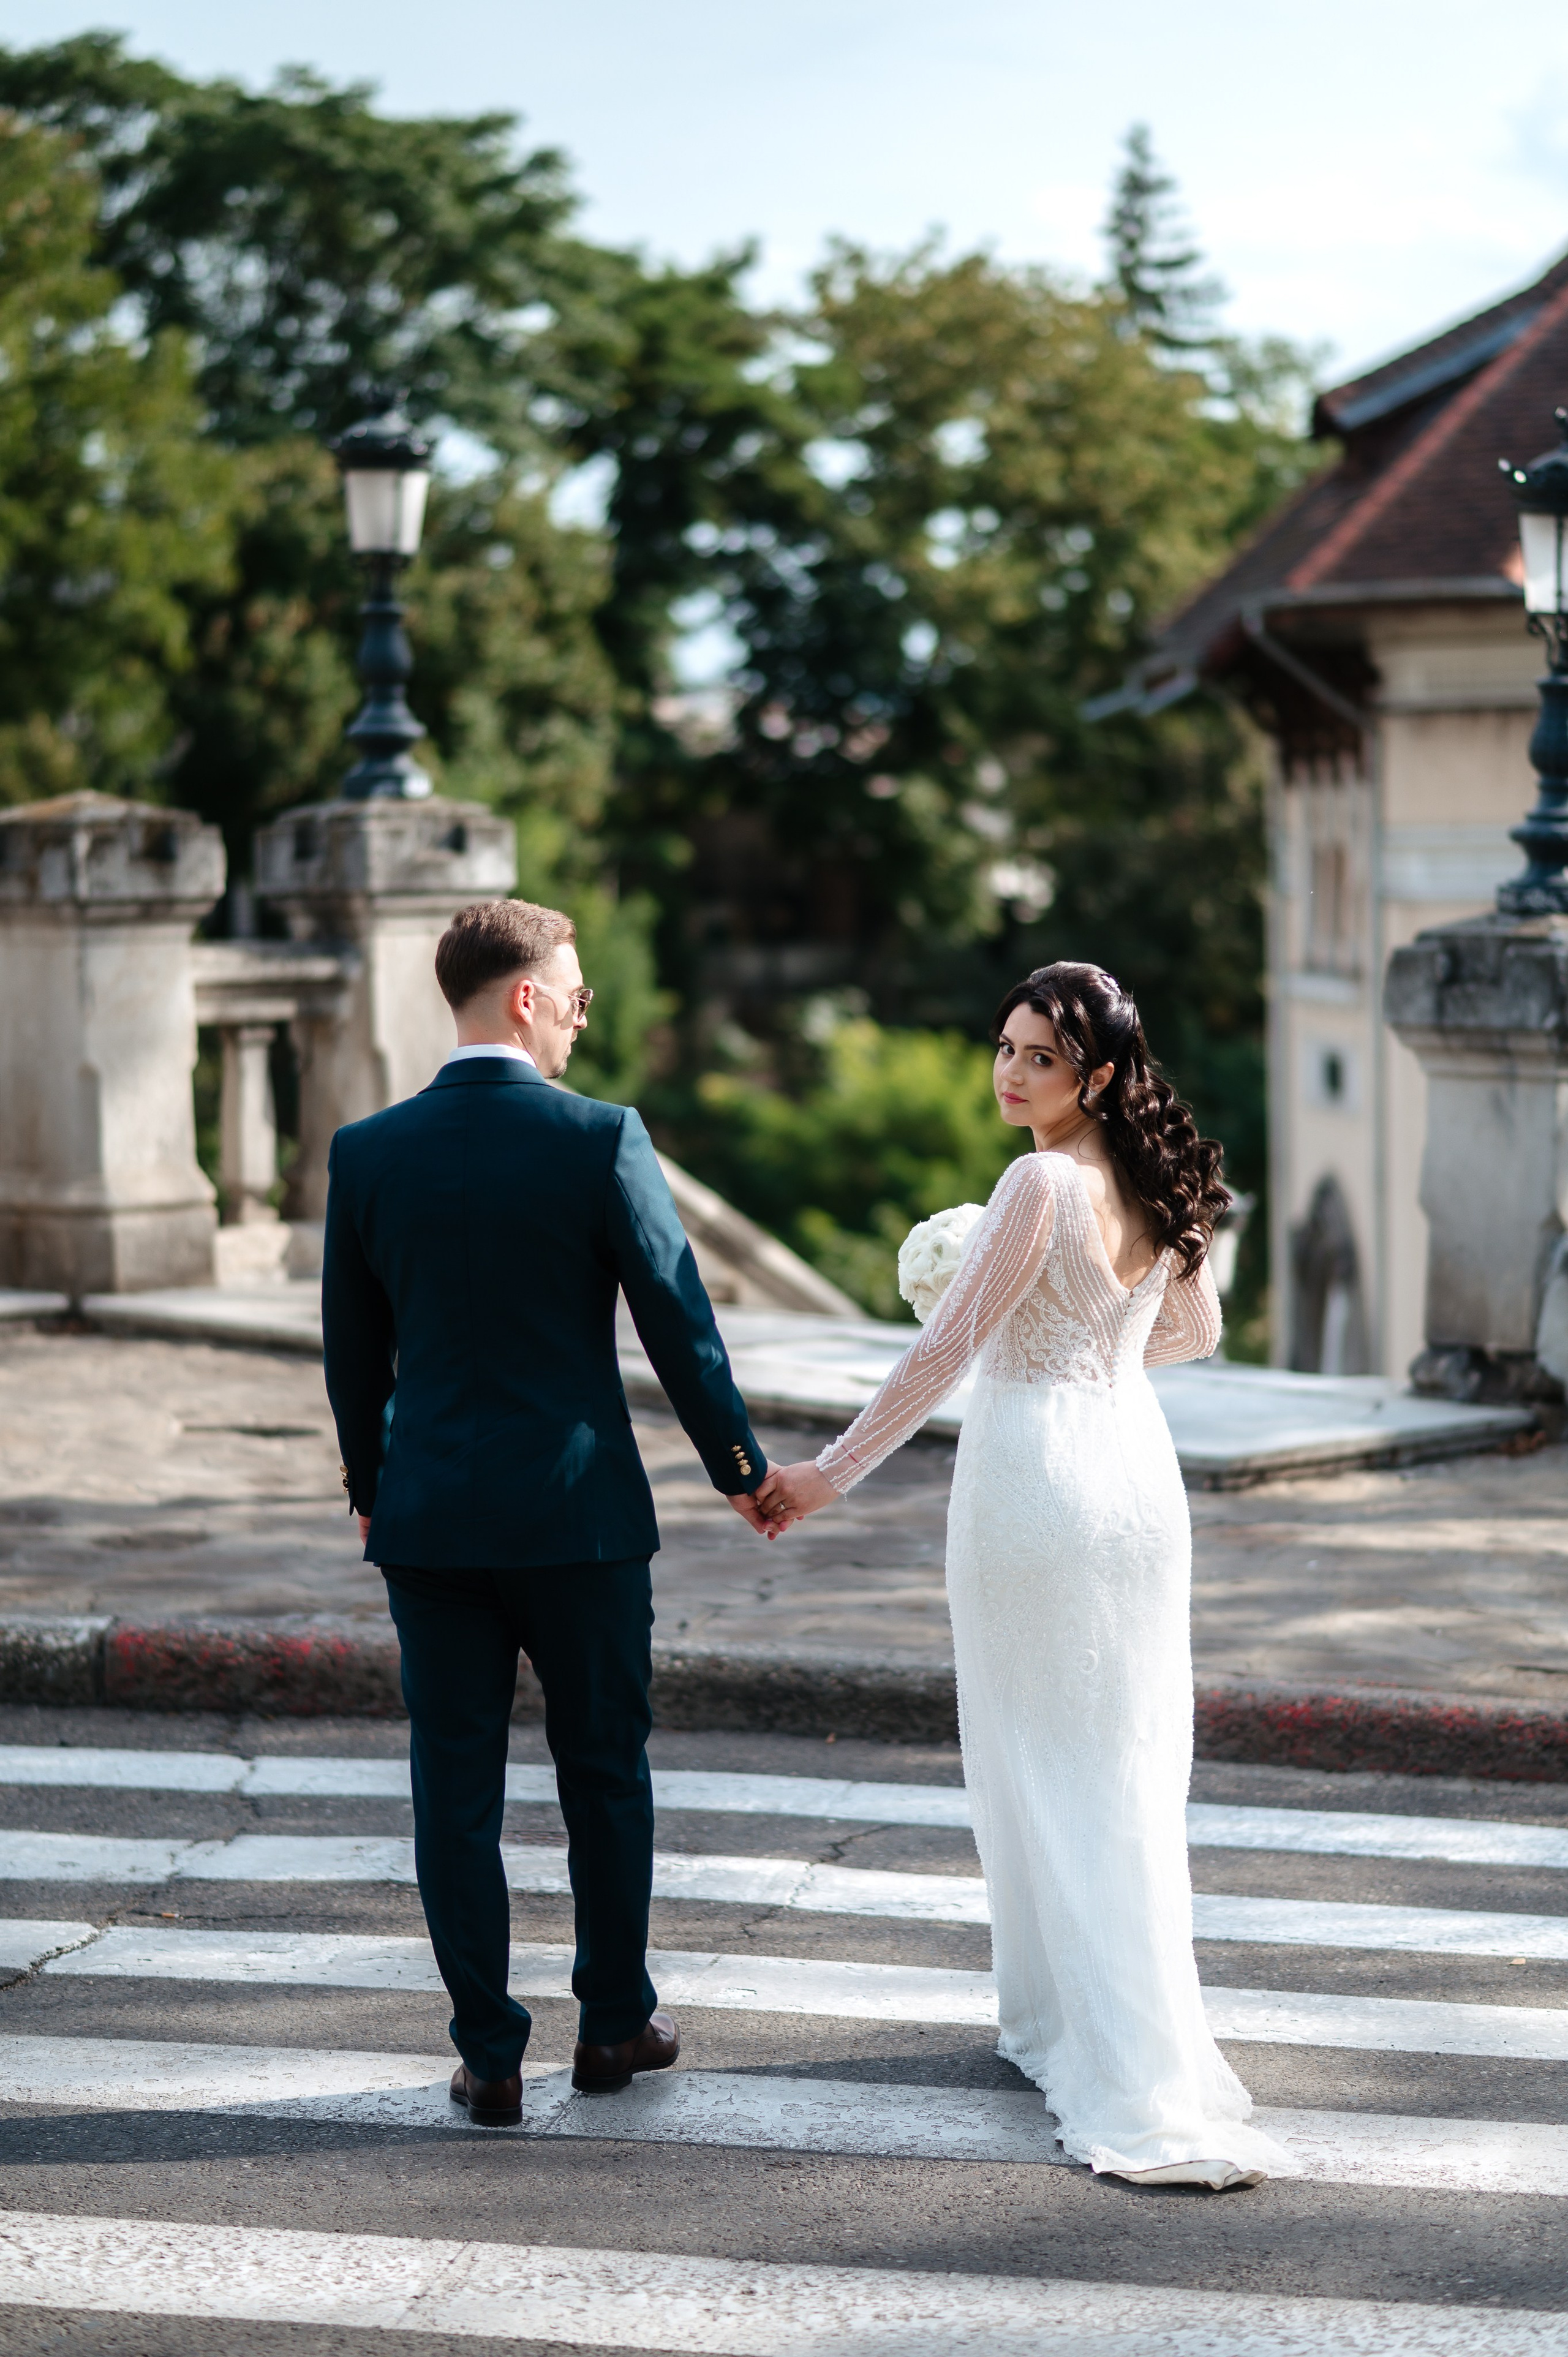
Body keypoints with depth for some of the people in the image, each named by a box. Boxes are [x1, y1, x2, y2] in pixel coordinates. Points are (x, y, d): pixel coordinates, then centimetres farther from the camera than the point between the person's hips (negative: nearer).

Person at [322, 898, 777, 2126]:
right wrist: (741, 1467, 7)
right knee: (606, 1777, 14)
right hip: (579, 1511, -2)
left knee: (457, 1793, 7)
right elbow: (680, 1322, -6)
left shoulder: (368, 1152, -2)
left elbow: (352, 1349, 7)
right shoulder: (601, 1139, -11)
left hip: (432, 1517, 2)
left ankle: (491, 2057, 11)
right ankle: (617, 2023, 25)